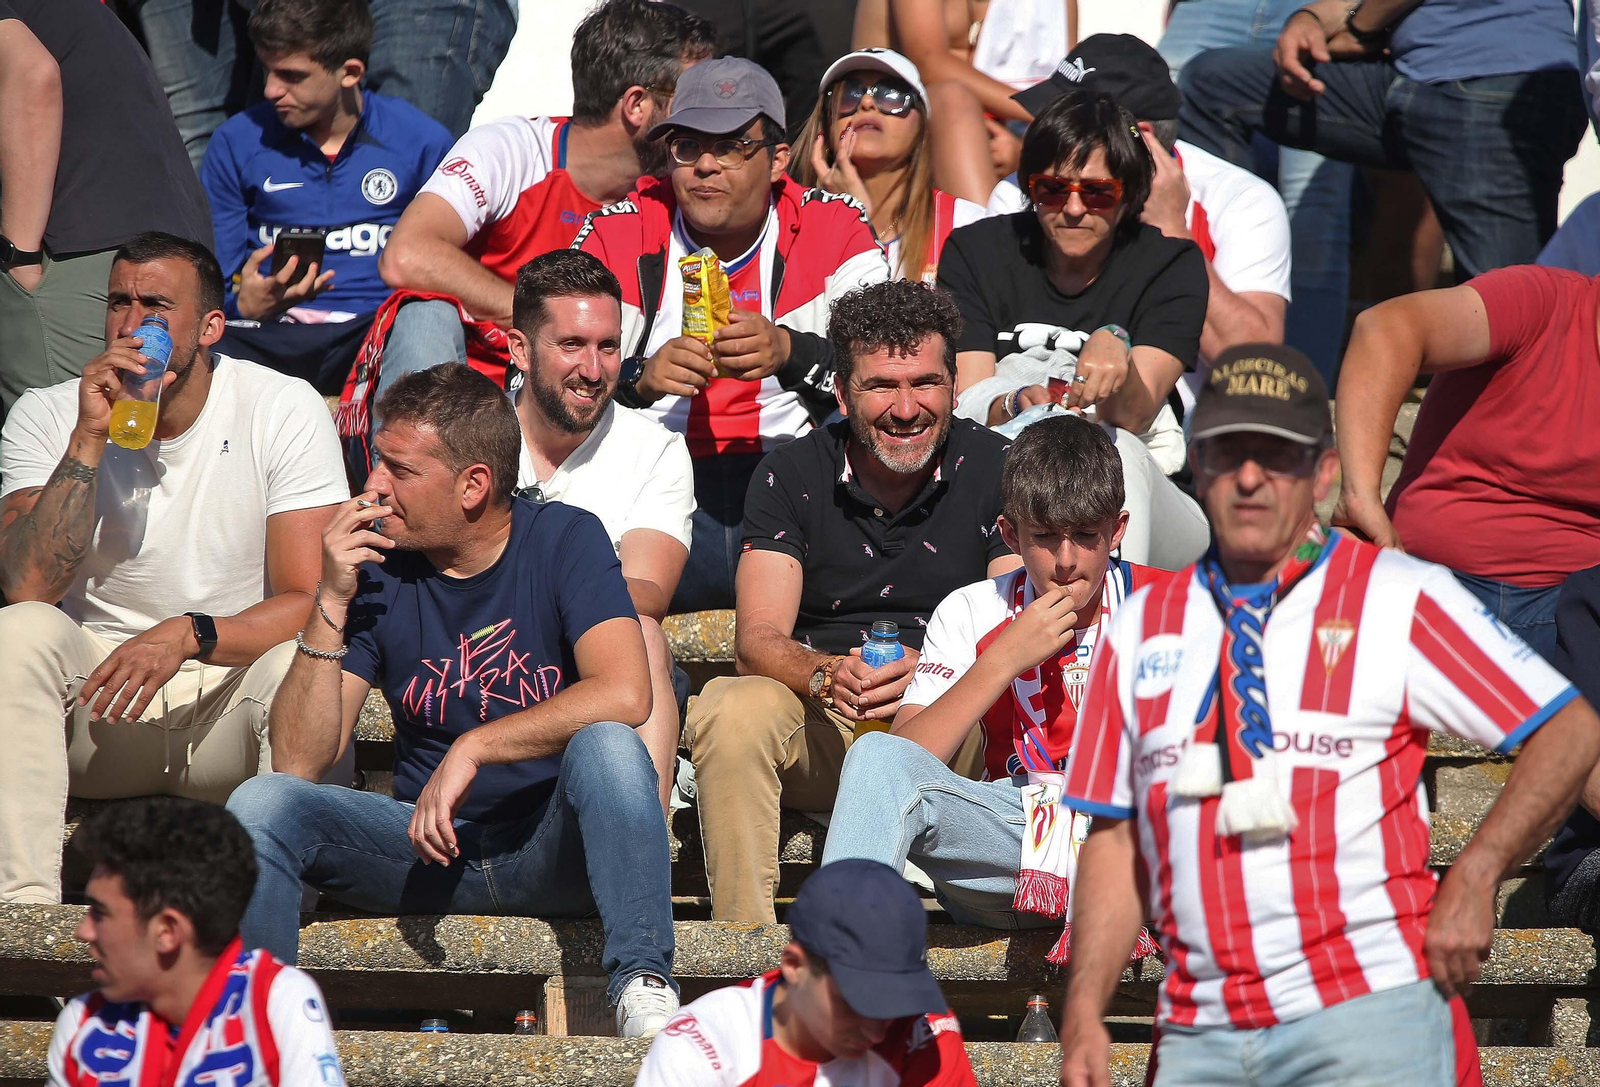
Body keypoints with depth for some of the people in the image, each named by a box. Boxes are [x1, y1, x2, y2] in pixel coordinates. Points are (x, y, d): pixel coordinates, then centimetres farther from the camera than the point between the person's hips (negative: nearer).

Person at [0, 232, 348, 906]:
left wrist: (190, 635, -28)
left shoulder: (285, 410, -5)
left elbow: (311, 603, -12)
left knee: (301, 665, -32)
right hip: (94, 702, 1)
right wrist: (90, 439, -21)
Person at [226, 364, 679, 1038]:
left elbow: (624, 695, -23)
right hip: (429, 849, 3)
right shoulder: (377, 571, 2)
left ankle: (642, 988, -38)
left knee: (605, 746, -34)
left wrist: (472, 748, -25)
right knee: (262, 804, -20)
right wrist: (332, 604, -13)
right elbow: (298, 761, -5)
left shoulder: (564, 541, -5)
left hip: (553, 854, -3)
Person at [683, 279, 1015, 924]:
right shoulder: (791, 477, 3)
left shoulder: (994, 471, 1)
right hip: (819, 726, 1)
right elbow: (758, 640, -6)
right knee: (730, 711, -31)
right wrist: (826, 675, -30)